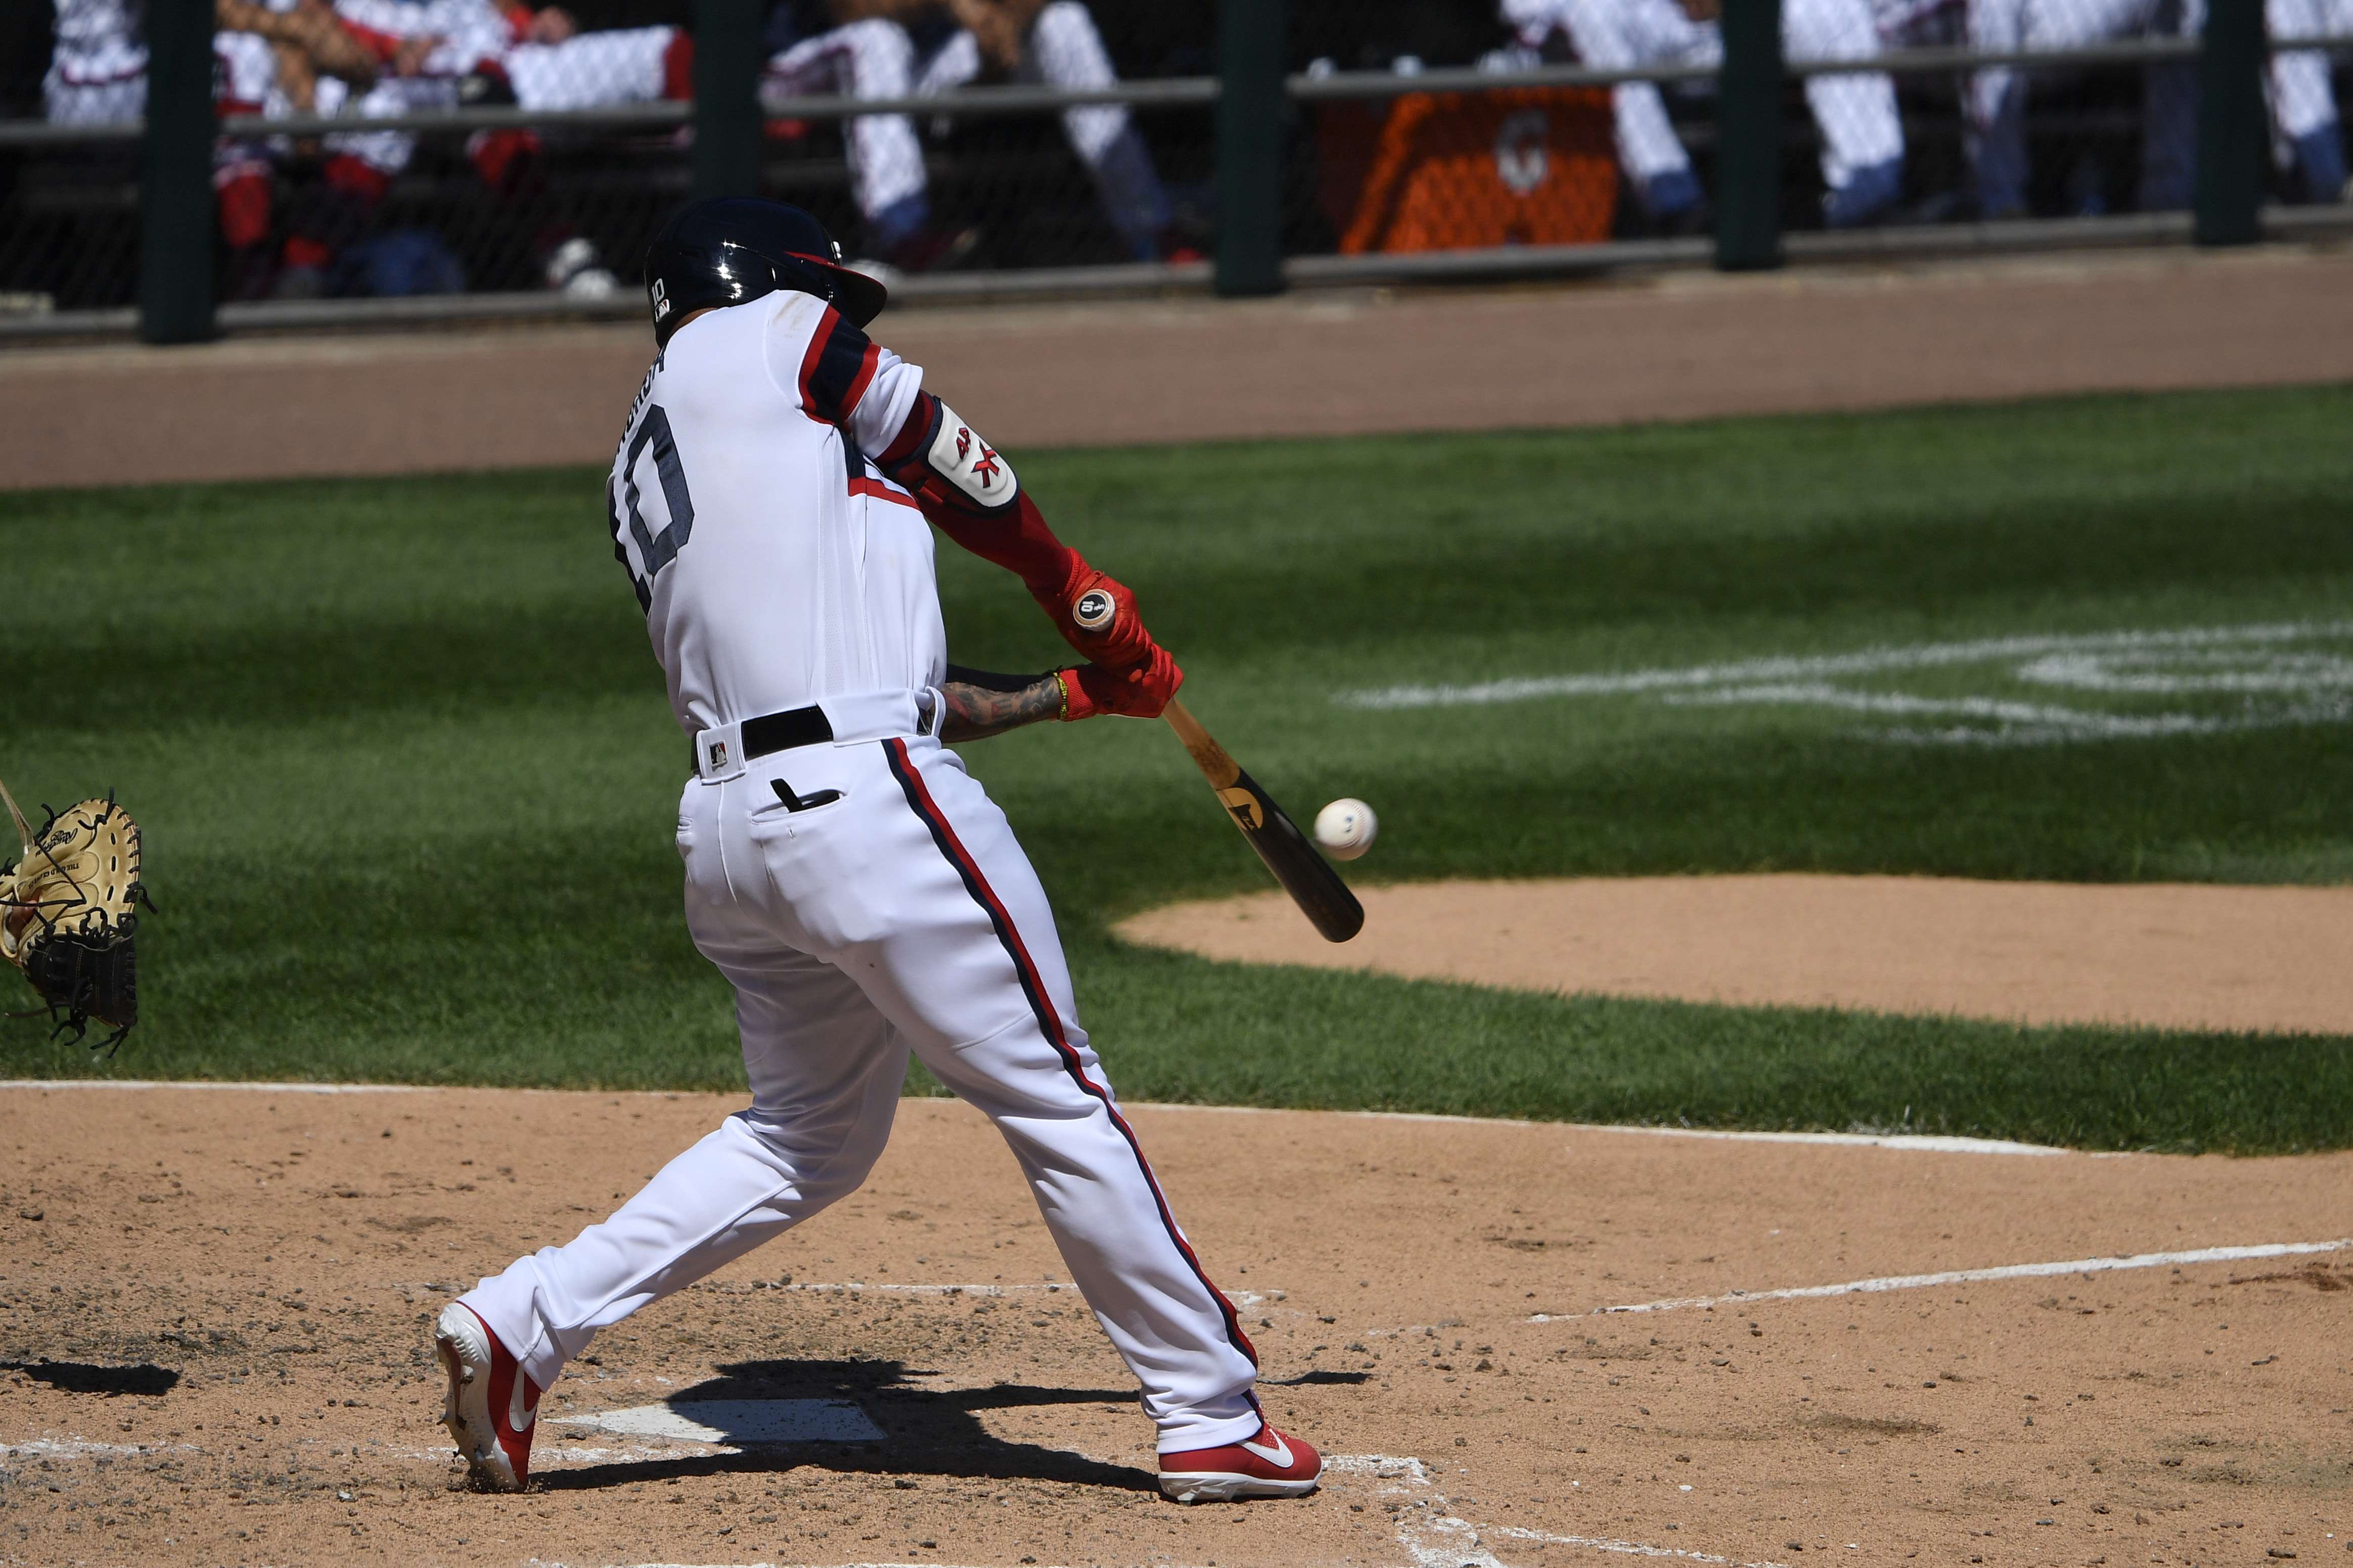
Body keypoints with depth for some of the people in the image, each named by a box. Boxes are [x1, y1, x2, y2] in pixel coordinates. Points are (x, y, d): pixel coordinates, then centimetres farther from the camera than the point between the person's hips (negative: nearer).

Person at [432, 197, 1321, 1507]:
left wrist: (1066, 695, 28)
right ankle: (1214, 1421, 7)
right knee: (1059, 1104, 1)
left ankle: (523, 1324, 15)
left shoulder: (640, 483, 24)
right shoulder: (773, 341, 4)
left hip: (731, 827, 8)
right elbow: (971, 487, 11)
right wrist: (1097, 615, 27)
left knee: (811, 1135, 22)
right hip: (874, 805, -8)